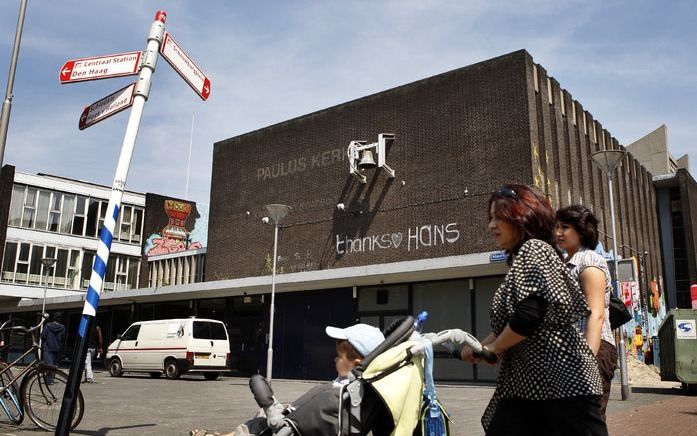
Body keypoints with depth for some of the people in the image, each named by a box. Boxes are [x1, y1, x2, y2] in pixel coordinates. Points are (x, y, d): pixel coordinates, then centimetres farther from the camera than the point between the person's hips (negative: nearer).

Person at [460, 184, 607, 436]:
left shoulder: (534, 249, -8)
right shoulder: (520, 259, 21)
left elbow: (528, 316, -20)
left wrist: (494, 347, -6)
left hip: (564, 379, -10)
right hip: (526, 384, 10)